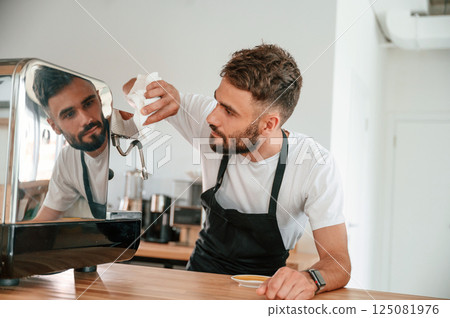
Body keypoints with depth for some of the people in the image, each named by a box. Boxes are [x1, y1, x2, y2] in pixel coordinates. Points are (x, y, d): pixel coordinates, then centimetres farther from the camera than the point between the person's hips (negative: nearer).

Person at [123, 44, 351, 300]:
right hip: (202, 273, 2)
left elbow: (338, 262, -23)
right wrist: (167, 92, -24)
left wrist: (310, 280, -46)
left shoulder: (315, 165, -24)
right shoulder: (207, 117, -15)